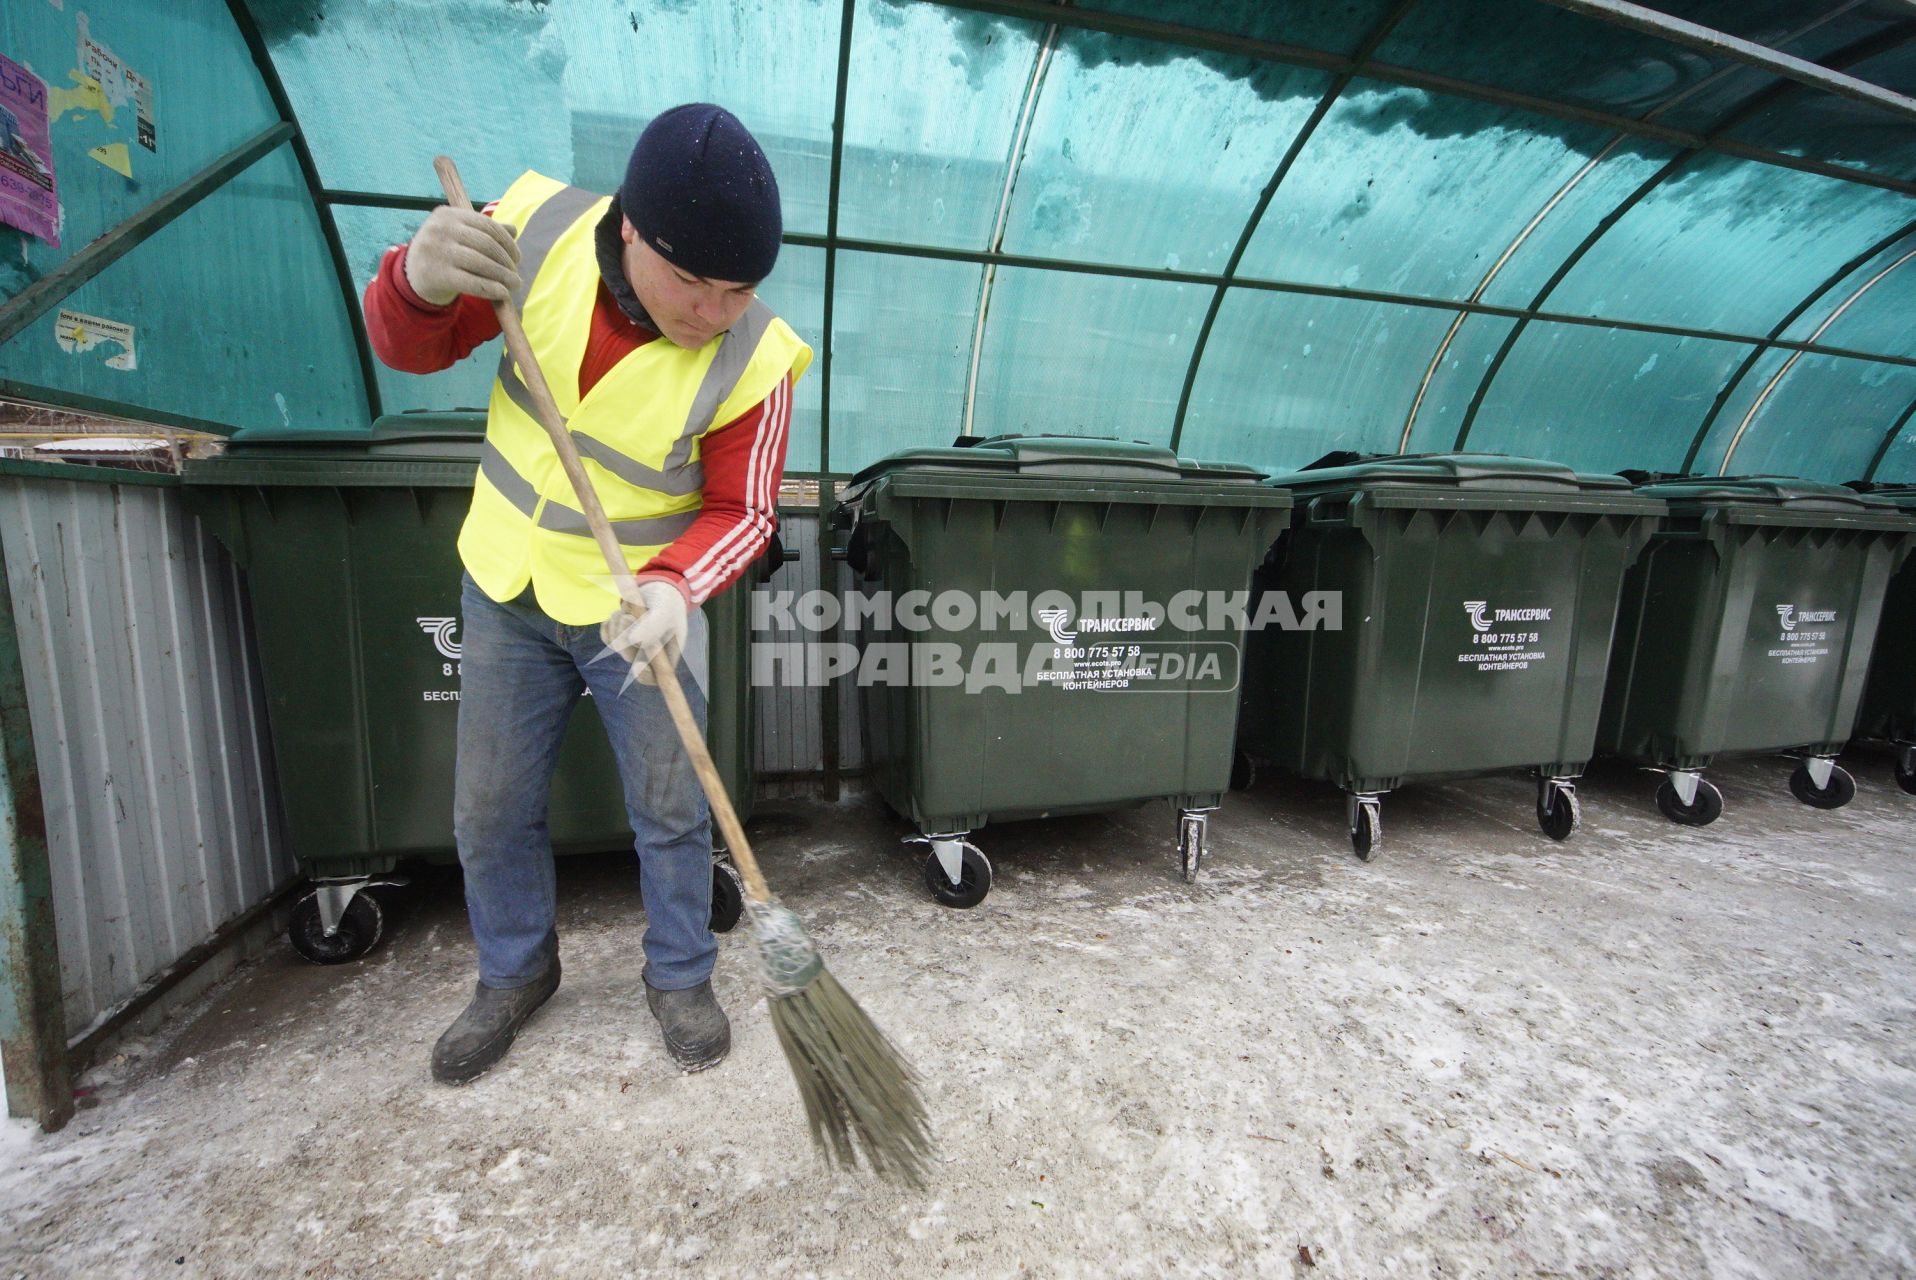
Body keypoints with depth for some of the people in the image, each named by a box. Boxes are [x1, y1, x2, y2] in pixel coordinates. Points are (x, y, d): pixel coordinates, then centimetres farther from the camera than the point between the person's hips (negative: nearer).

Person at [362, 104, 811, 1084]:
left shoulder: (752, 359, -22)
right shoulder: (540, 229, -14)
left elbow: (741, 511, -14)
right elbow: (412, 348, -4)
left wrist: (674, 585, -33)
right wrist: (420, 279, -27)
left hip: (646, 603, -3)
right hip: (506, 585, 3)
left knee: (671, 810, 7)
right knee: (490, 810, 14)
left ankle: (679, 978, 33)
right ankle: (515, 973, 40)